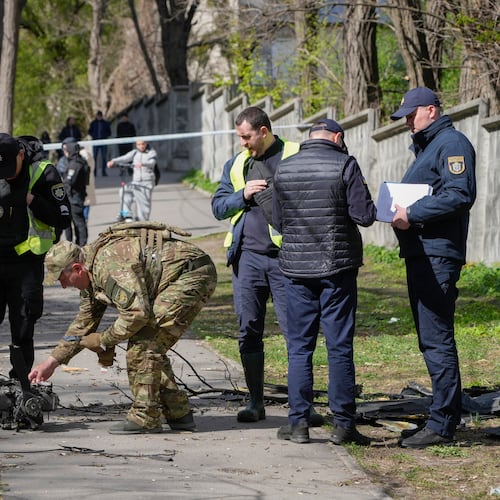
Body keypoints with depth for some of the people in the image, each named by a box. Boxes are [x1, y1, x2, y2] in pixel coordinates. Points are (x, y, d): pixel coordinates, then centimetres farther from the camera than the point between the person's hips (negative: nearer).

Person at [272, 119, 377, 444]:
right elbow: (365, 216, -12)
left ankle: (299, 422, 7)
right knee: (340, 347, 2)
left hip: (297, 268, 3)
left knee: (299, 347, 9)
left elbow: (278, 222, 11)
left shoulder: (284, 169, 5)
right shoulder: (345, 165, -8)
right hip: (338, 269, -3)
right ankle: (343, 424, 3)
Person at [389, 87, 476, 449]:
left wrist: (413, 214, -19)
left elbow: (460, 195, -22)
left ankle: (442, 425, -9)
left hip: (438, 255, -11)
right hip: (421, 254, 11)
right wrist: (401, 210, 7)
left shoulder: (452, 144, -10)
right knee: (431, 339, 14)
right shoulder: (425, 147, 22)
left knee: (436, 340, -10)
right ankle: (448, 416, 21)